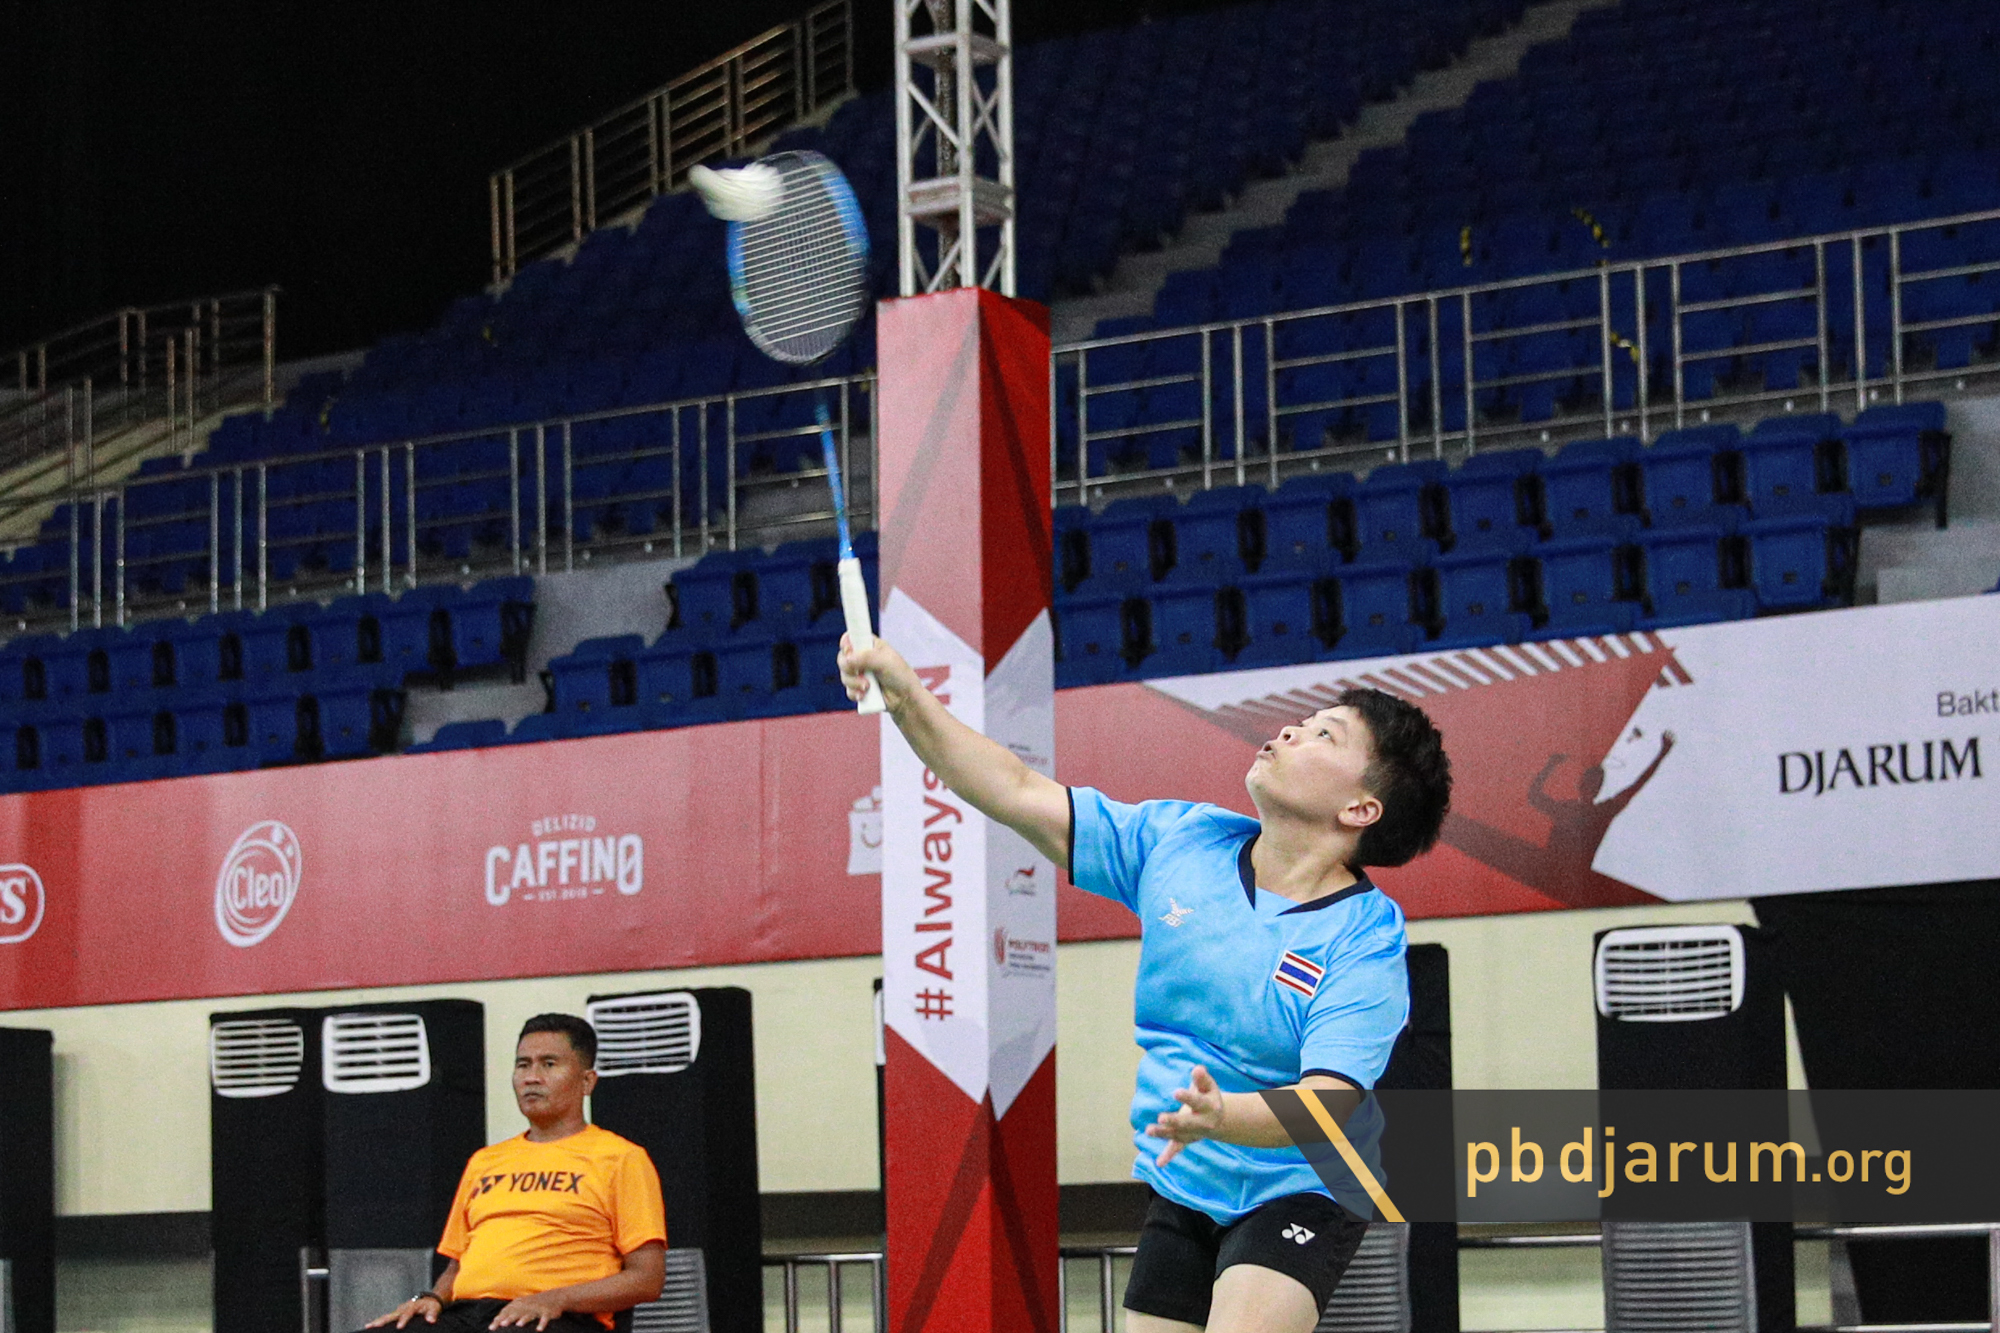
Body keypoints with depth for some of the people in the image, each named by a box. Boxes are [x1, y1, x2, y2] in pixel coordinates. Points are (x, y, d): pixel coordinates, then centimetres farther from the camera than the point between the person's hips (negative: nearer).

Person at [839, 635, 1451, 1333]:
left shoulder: (1369, 942, -19)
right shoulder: (1180, 840, -3)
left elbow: (1324, 1105, -30)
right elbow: (1019, 793, -3)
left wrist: (1221, 1117, -50)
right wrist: (907, 695, -17)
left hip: (1297, 1195, -5)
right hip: (1180, 1191, 6)